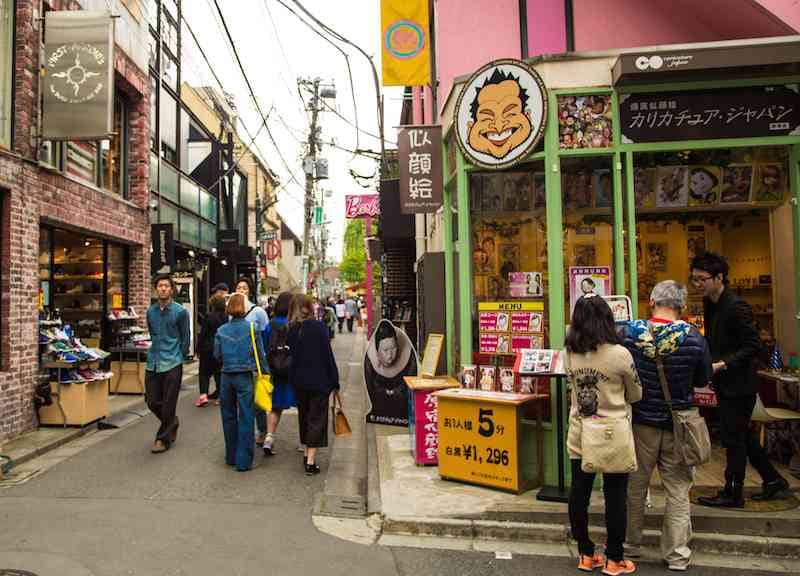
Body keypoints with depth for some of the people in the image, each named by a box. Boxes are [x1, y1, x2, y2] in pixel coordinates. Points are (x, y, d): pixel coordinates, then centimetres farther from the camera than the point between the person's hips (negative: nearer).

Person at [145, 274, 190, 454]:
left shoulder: (180, 312, -6)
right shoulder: (151, 311, 8)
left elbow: (185, 338, 1)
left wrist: (180, 358, 4)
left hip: (172, 364, -5)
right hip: (153, 363, 5)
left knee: (168, 404, 1)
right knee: (152, 401, 8)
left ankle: (163, 438, 14)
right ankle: (172, 423, 34)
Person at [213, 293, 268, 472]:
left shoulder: (221, 331, -1)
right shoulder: (252, 328, -8)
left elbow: (217, 356, 4)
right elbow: (260, 355, -4)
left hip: (226, 377, 3)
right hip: (245, 377, -3)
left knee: (228, 417, 16)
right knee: (245, 419, 3)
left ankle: (231, 457, 26)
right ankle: (243, 461, 5)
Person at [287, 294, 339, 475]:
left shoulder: (291, 330, 0)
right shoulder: (319, 327, -11)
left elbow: (292, 355, 5)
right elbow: (328, 354, -11)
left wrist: (294, 376, 13)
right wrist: (334, 381, -6)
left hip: (298, 381, 4)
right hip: (319, 380, -4)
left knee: (304, 415, 20)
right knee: (317, 418, 2)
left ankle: (306, 453, 32)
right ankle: (311, 462, -2)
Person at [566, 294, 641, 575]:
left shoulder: (570, 354, -4)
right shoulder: (620, 354, -14)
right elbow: (636, 395, 1)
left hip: (579, 435, 4)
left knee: (579, 495, 12)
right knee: (615, 499, 9)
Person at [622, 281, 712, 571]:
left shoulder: (630, 332, -13)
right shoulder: (694, 337, -14)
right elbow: (703, 381, -1)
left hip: (641, 421, 1)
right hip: (678, 425, -1)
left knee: (635, 486, 16)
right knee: (678, 491, 13)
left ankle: (630, 543, 30)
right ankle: (677, 555, 22)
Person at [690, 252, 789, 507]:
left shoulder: (736, 307, -19)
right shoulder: (709, 304, 7)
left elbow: (753, 346, -21)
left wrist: (722, 364, -25)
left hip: (739, 383, -9)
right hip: (724, 383, 9)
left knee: (733, 438, 1)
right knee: (742, 435, 19)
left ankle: (732, 494, 14)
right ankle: (772, 479, 34)